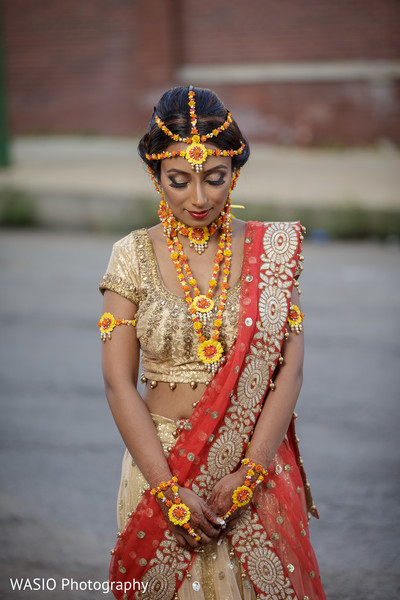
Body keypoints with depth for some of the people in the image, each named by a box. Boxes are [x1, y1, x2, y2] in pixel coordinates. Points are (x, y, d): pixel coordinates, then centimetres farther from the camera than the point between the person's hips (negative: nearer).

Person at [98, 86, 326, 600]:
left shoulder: (272, 250, -2)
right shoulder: (134, 256, -3)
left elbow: (289, 370, -5)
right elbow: (119, 382, -6)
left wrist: (250, 472, -14)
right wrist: (170, 489, -15)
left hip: (256, 458, 0)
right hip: (160, 458, 0)